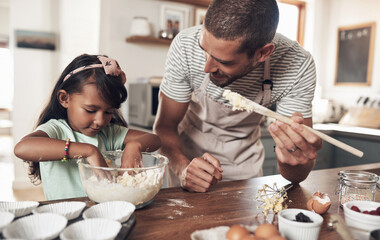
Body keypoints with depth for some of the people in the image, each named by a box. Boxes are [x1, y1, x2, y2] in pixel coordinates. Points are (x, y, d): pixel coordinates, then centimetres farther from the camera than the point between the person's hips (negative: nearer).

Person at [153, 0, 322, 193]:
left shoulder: (297, 66, -29)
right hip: (189, 155, 0)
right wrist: (182, 167, -39)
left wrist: (294, 161, -49)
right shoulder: (186, 45, -29)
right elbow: (165, 124, -20)